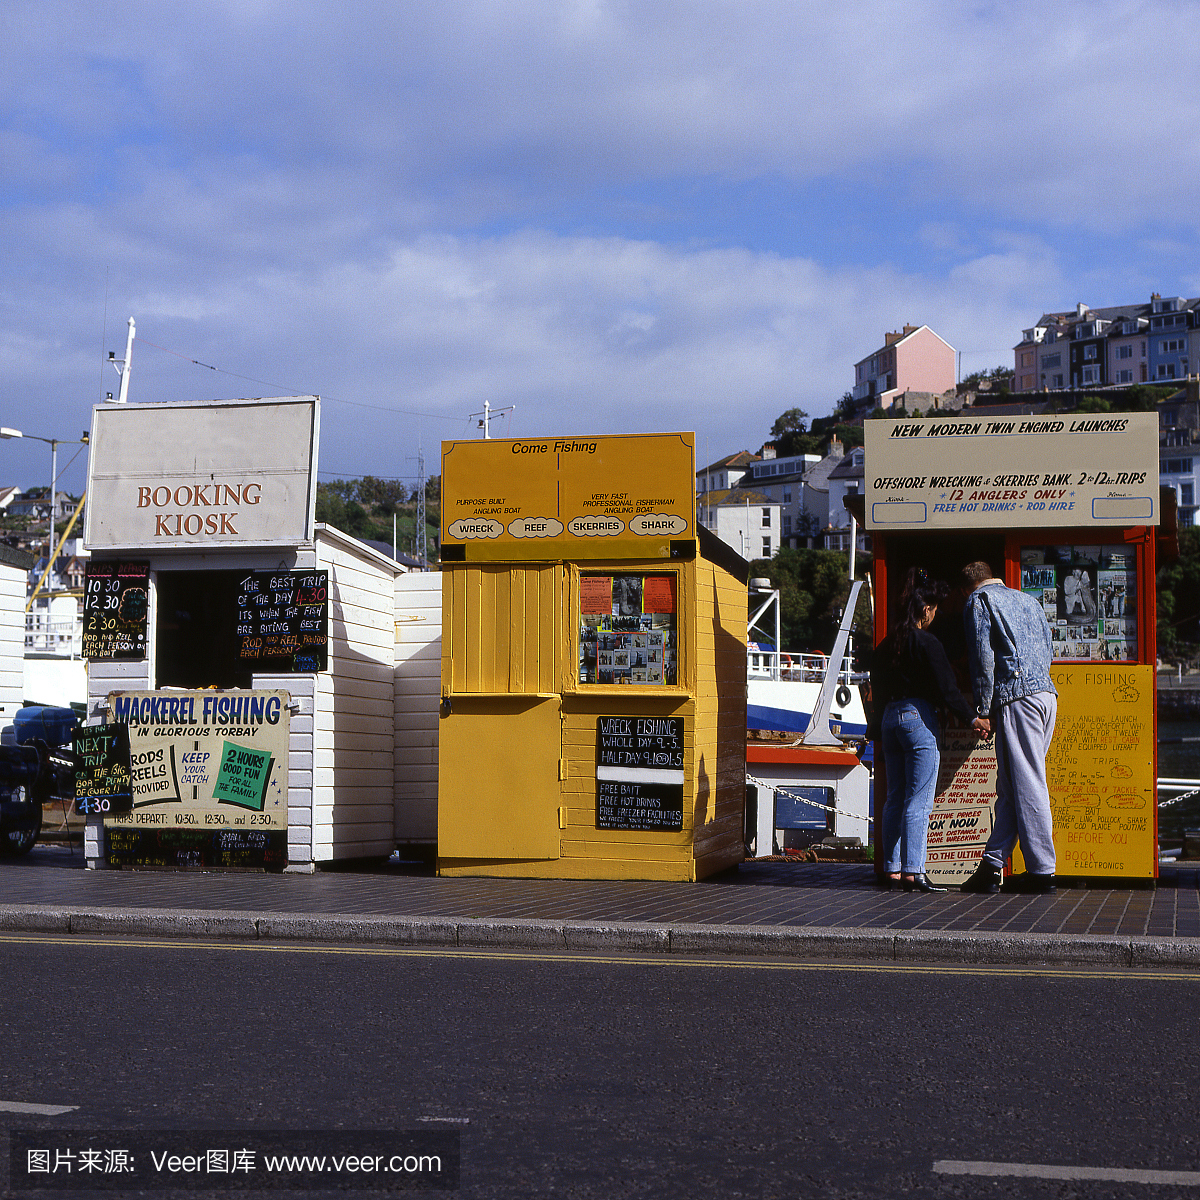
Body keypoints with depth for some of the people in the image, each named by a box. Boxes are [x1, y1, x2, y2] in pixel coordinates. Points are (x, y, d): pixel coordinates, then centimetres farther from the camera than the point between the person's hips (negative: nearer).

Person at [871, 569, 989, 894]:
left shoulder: (886, 644, 12)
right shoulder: (927, 643, -10)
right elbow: (946, 689, -14)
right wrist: (972, 718, -8)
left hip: (890, 718, 8)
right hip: (918, 718, -8)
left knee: (895, 799, 12)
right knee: (918, 802, -7)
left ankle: (892, 869, 13)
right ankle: (913, 872, -10)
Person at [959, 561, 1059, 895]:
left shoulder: (978, 602, 3)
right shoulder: (1027, 600, 24)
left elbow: (983, 659, -6)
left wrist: (982, 711, -2)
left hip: (1016, 697, -7)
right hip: (1047, 692, 7)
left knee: (1027, 785, -5)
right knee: (1009, 785, 9)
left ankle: (1042, 871, -3)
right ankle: (991, 864, 8)